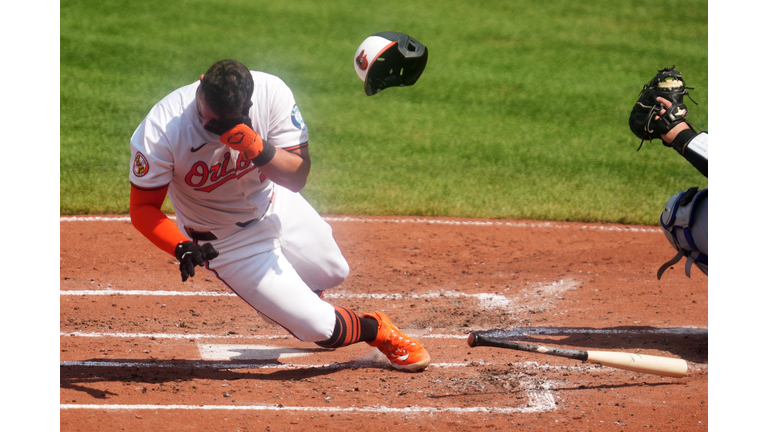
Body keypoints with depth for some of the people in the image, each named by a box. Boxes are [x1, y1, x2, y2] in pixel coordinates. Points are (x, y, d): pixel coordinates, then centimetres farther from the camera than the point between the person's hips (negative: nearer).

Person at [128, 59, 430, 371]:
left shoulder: (271, 93, -28)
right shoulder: (159, 132, -34)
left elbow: (298, 177, -25)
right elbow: (143, 209, -24)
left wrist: (255, 145, -44)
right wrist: (181, 248, -42)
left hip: (278, 205, 4)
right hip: (227, 239, -4)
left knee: (333, 273, 27)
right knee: (317, 326, -5)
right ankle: (377, 331, 29)